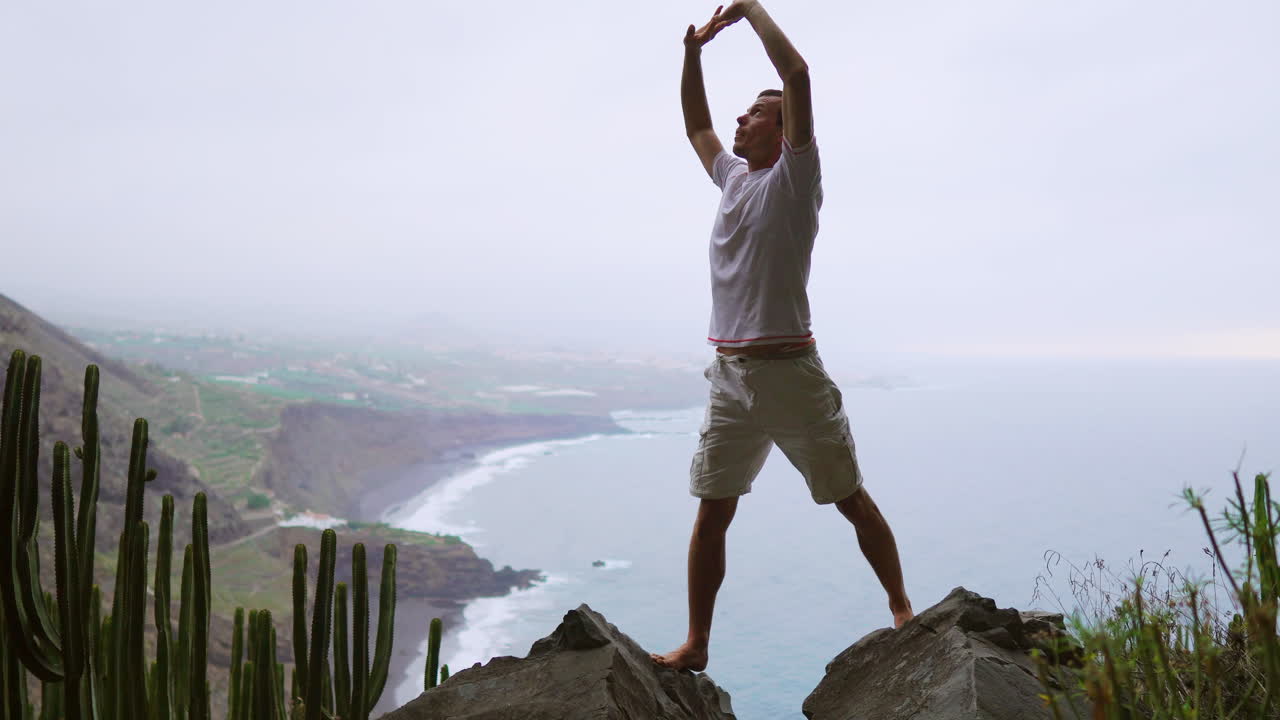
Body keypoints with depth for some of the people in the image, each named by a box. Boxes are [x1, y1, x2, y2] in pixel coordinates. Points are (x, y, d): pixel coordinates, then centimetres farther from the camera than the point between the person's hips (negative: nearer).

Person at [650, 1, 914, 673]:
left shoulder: (794, 176, -2)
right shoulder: (733, 177, 18)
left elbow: (796, 72, -12)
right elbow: (697, 125, 33)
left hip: (789, 372, -6)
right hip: (729, 375, 6)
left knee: (852, 501, 5)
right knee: (711, 513, 5)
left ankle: (902, 610, 22)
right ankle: (695, 644, 13)